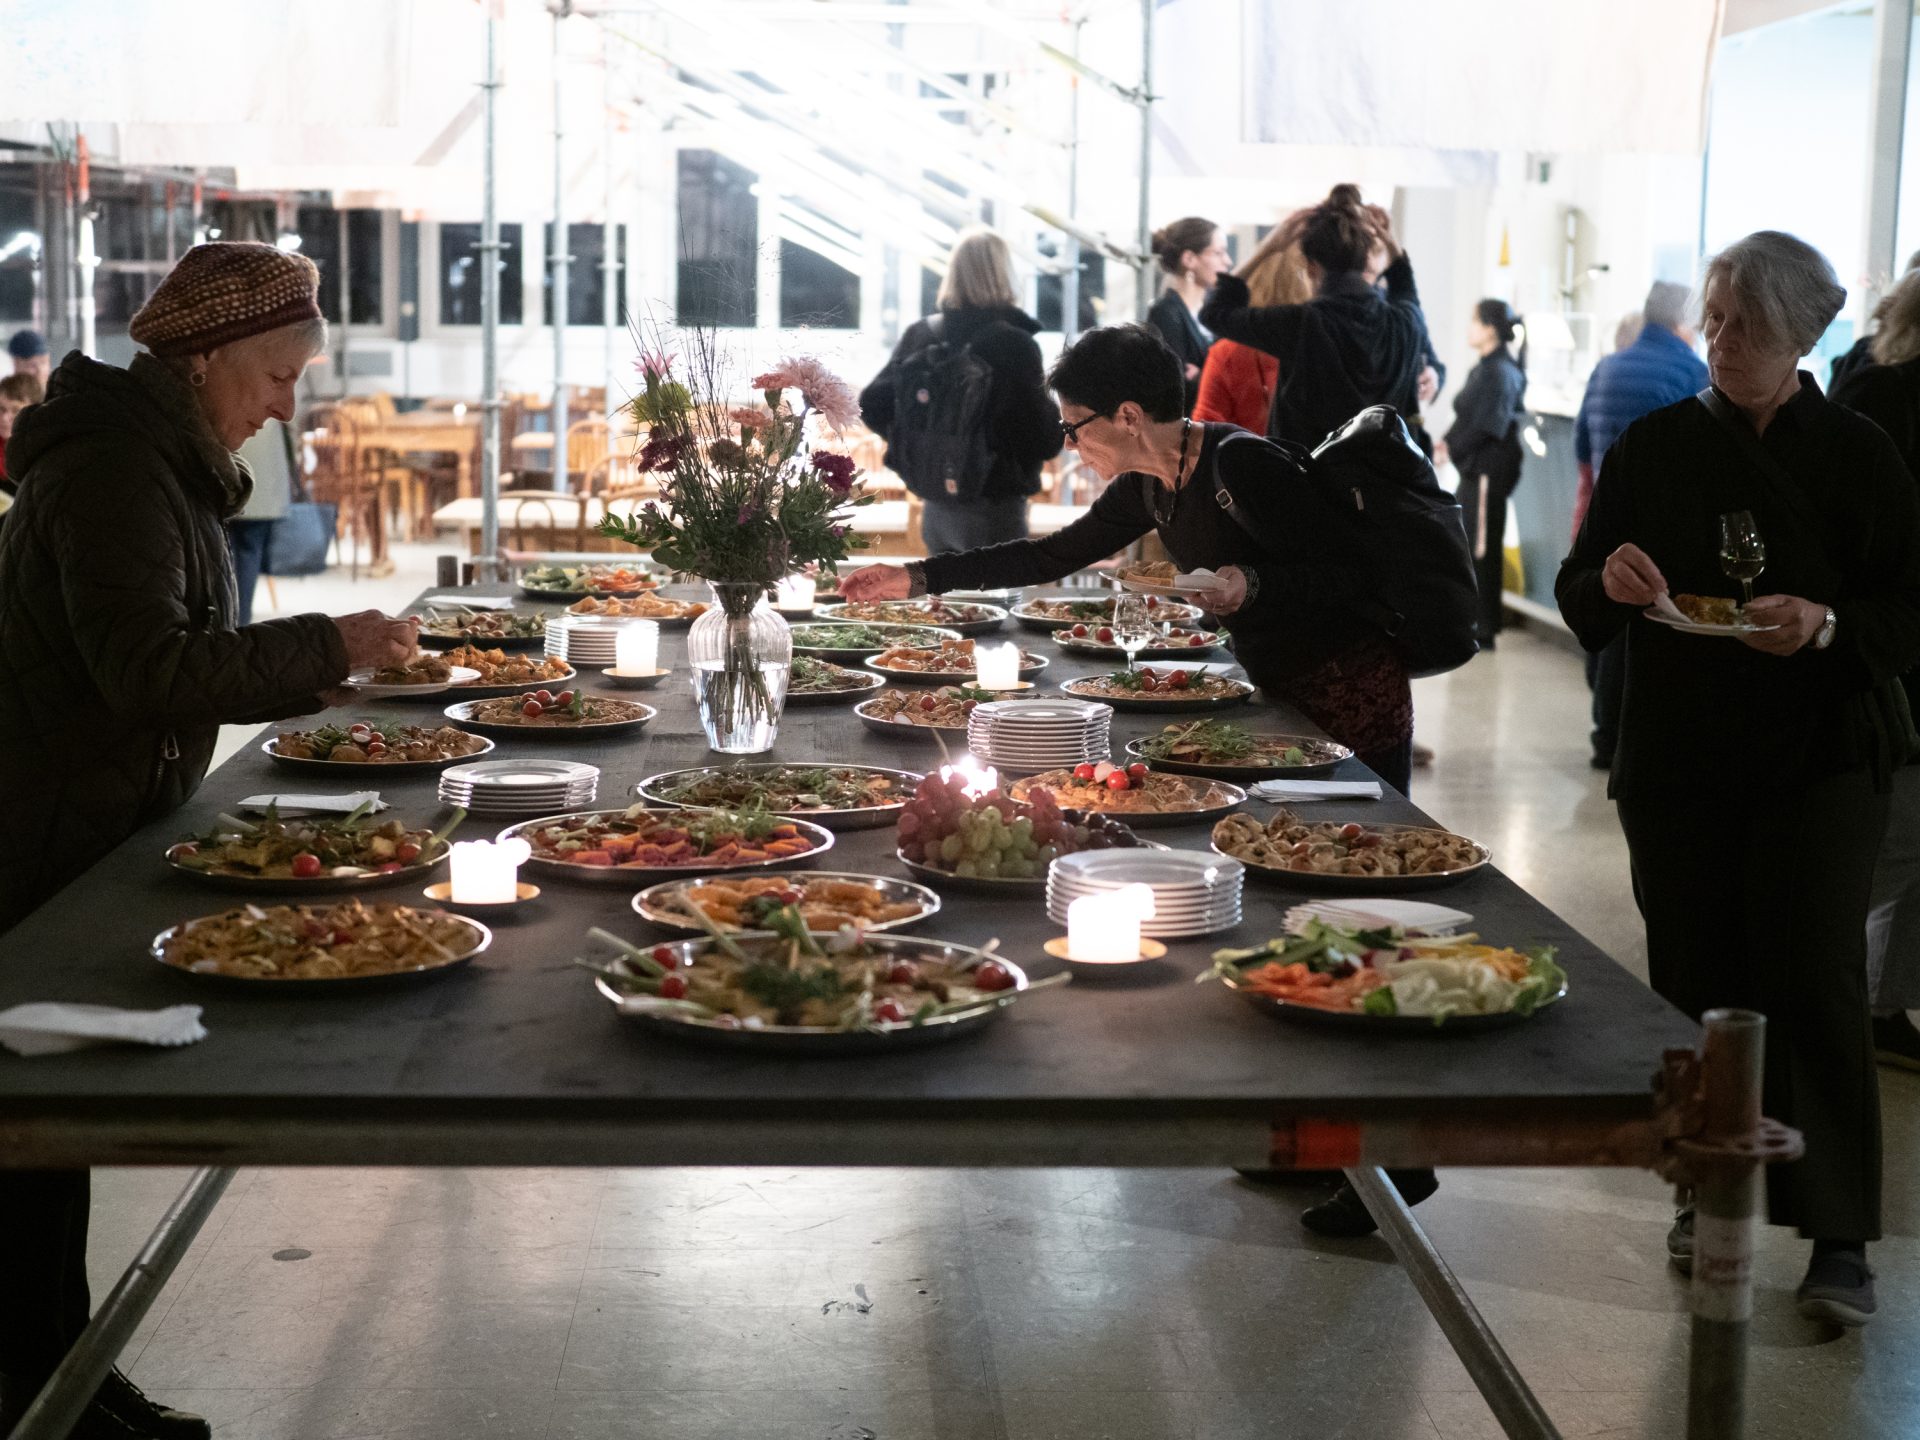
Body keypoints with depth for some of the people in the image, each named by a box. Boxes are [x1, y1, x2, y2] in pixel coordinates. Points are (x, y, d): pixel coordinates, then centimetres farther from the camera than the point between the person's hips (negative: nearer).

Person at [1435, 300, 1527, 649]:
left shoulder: (1499, 372, -16)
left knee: (1482, 548, -5)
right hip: (1477, 467, 10)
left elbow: (1486, 426, -20)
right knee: (1467, 546, 14)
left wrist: (1451, 450, -12)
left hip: (1489, 469, -10)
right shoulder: (1487, 368, 14)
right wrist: (1448, 443, 1)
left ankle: (1483, 630, 1)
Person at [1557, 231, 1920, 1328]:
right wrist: (1611, 582, -13)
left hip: (1821, 758, -3)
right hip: (1678, 756, 3)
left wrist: (1828, 625, -22)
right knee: (1695, 981, 6)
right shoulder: (1657, 446, 6)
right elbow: (1579, 596, 10)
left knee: (1815, 982, -9)